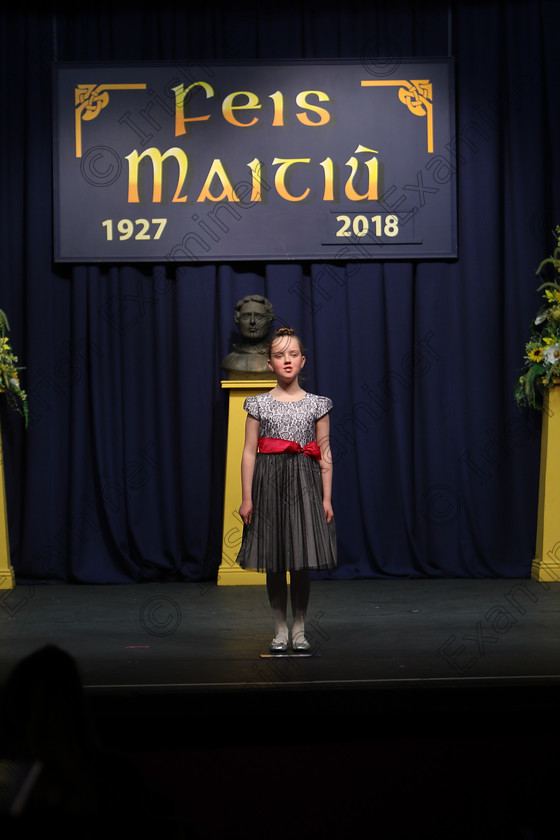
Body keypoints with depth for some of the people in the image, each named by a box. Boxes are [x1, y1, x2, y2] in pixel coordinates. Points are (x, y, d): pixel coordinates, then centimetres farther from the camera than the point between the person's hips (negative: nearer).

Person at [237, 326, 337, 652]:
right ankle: (280, 630, 14)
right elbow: (249, 452, 3)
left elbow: (325, 453, 6)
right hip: (269, 482, 0)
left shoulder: (316, 404, 5)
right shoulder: (259, 404, 4)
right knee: (274, 562, 4)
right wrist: (247, 497, -2)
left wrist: (327, 497, 1)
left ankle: (299, 630, 12)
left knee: (302, 562, 0)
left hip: (304, 483, 0)